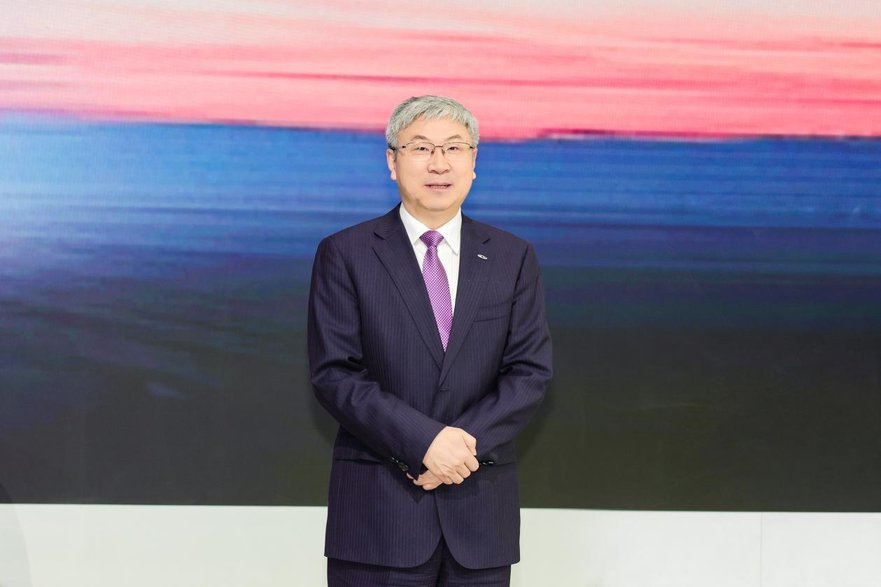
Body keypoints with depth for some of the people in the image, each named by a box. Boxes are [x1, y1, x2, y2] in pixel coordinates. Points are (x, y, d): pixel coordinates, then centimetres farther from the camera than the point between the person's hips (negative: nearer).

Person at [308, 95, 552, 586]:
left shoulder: (513, 258, 9)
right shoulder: (345, 255, 2)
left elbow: (531, 372, 3)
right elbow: (335, 374, -6)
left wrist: (466, 442, -13)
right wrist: (424, 442, -17)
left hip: (481, 512, 2)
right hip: (378, 511, -2)